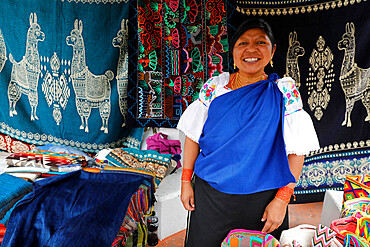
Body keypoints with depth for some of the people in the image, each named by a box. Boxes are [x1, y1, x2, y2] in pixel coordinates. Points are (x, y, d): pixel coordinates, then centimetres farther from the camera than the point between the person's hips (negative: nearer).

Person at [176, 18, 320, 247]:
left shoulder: (284, 91, -5)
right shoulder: (214, 87, 0)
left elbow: (297, 149, -7)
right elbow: (193, 135, 5)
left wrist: (281, 199, -11)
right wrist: (186, 181, 3)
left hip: (262, 200, -1)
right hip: (209, 195, 2)